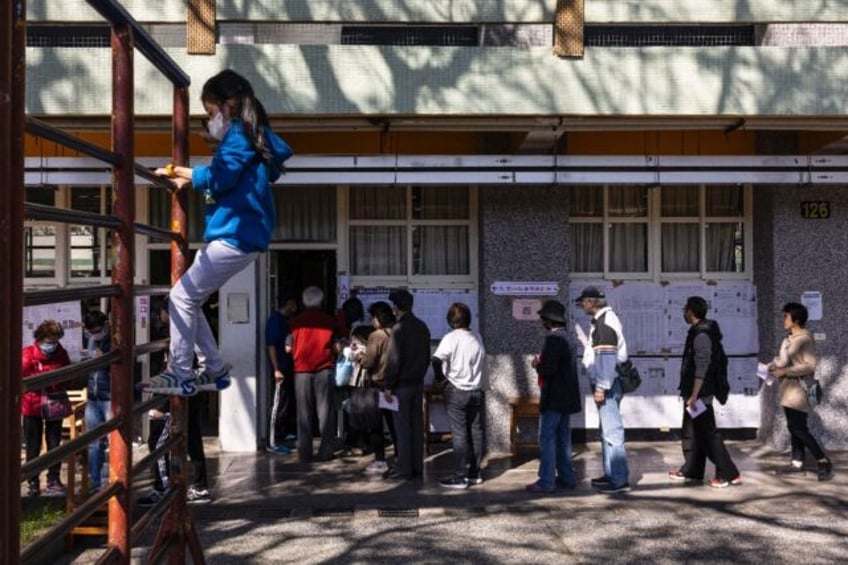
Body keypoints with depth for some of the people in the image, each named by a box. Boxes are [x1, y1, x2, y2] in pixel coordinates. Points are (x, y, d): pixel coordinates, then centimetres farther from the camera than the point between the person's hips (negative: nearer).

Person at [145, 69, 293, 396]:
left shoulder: (239, 135, -9)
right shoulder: (248, 135, 20)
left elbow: (221, 178, -20)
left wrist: (183, 172, -7)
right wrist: (189, 180, 18)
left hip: (235, 235, -10)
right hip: (240, 234, 10)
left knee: (182, 296, -8)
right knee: (189, 299, 12)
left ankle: (180, 376, -4)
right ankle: (214, 371, 16)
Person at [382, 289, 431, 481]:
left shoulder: (399, 329, -15)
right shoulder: (422, 327, 8)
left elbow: (394, 360, -16)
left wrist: (388, 386, -12)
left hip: (402, 384, -7)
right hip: (418, 383, 7)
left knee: (402, 426, -2)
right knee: (417, 424, 10)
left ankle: (404, 469, 2)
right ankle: (417, 466, 16)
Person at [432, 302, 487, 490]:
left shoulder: (451, 337, -12)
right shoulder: (477, 338, 5)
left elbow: (436, 360, -23)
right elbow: (482, 359, 7)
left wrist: (440, 377, -9)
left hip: (457, 391, -5)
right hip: (477, 390, 5)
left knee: (459, 434, -2)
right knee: (476, 432, 10)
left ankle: (460, 477, 0)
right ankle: (475, 473, 17)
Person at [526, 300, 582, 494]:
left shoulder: (553, 339, -16)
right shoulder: (567, 339, 14)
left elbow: (548, 369, -23)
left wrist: (537, 365, -4)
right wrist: (542, 363, 10)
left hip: (554, 398, -9)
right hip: (566, 398, 9)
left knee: (547, 439, -5)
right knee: (563, 439, 14)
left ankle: (546, 482, -4)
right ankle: (566, 477, 19)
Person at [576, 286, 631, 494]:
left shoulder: (605, 322, -15)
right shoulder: (602, 320, 16)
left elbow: (607, 357, -21)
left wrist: (601, 387, -21)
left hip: (606, 385, -11)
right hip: (606, 384, 11)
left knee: (612, 430, -8)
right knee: (607, 429, 16)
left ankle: (620, 479, -5)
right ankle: (611, 474, 24)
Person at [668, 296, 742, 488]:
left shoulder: (701, 335, -18)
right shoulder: (699, 332, 13)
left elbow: (702, 367, -23)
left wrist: (694, 395, -23)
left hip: (700, 393, -10)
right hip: (695, 393, 10)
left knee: (708, 433, -6)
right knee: (690, 433, 14)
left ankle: (729, 474, -1)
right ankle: (692, 471, 22)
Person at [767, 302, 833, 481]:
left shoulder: (805, 339, -14)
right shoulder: (789, 339, 12)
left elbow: (809, 365, -21)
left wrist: (785, 371, -20)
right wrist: (771, 366, 3)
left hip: (799, 389, -9)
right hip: (789, 389, 9)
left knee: (800, 429, -8)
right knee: (793, 427, 11)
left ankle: (824, 462, 1)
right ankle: (797, 464, 16)